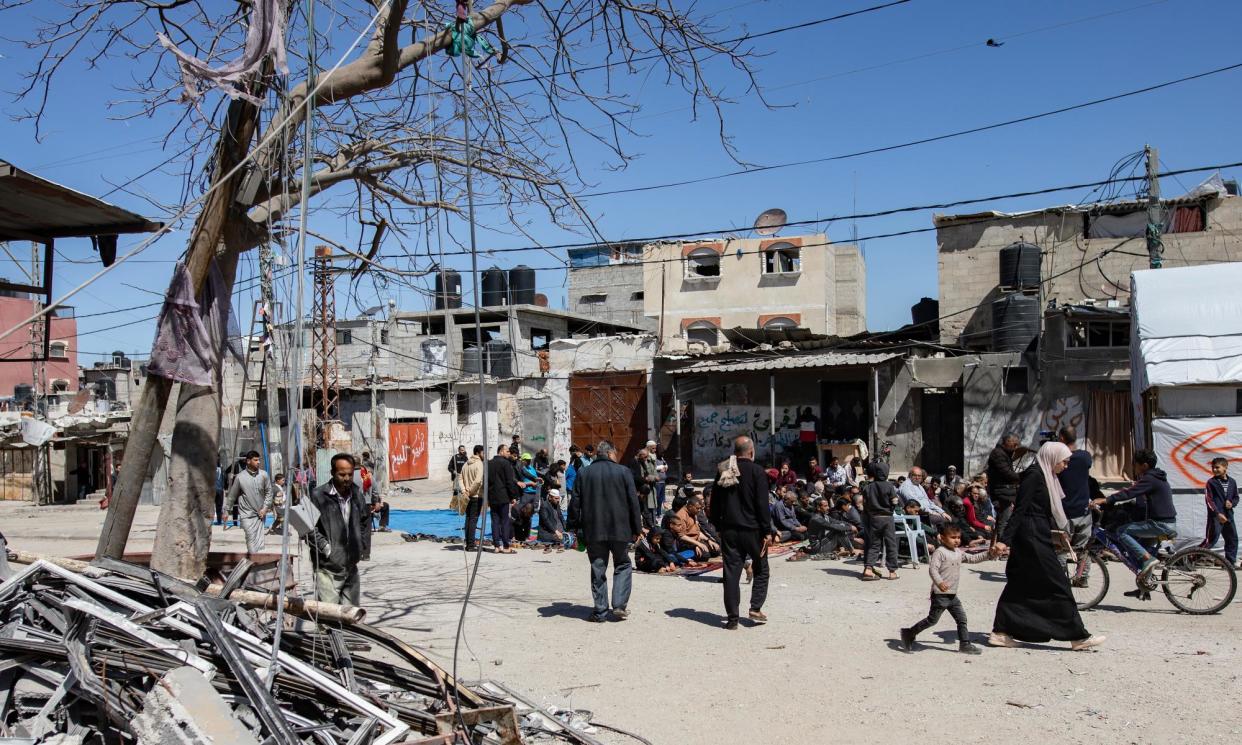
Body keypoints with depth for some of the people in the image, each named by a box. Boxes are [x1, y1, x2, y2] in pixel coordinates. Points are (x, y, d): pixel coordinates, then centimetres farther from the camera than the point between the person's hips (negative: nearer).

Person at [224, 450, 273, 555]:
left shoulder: (264, 475, 0)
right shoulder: (240, 477, -5)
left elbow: (268, 492, 8)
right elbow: (232, 495, 4)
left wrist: (265, 508, 0)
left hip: (260, 514, 2)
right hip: (246, 514, -2)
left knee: (259, 541, 3)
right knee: (251, 537, -12)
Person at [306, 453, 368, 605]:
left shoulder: (356, 493, 7)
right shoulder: (319, 495, -12)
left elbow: (365, 518, 23)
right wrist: (325, 547, -16)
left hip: (351, 567, 6)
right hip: (328, 568, -6)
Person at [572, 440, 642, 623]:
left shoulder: (584, 474, 4)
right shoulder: (623, 471, -2)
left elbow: (577, 504, 4)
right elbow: (633, 502, -3)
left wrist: (578, 529, 10)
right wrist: (637, 529, 3)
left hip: (593, 531, 2)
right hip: (619, 529, -1)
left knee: (598, 570, 8)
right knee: (622, 565, 13)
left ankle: (599, 611, 8)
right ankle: (619, 605, 2)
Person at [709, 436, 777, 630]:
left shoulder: (722, 471, 6)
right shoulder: (757, 472, -9)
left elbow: (714, 503, 10)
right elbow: (762, 504, -12)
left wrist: (719, 526, 17)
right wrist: (767, 531, -7)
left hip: (729, 530, 4)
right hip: (752, 530, -4)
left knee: (731, 572, 5)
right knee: (761, 570, 14)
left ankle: (732, 618, 4)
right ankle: (755, 609, 6)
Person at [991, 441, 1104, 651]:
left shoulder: (1046, 476, 16)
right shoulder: (1034, 475, -13)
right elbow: (1020, 509, -19)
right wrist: (1004, 540, -23)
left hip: (1036, 539, 10)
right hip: (1033, 539, -10)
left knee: (1020, 586, 9)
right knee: (1057, 585, -3)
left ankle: (1000, 632, 11)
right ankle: (1078, 637, 5)